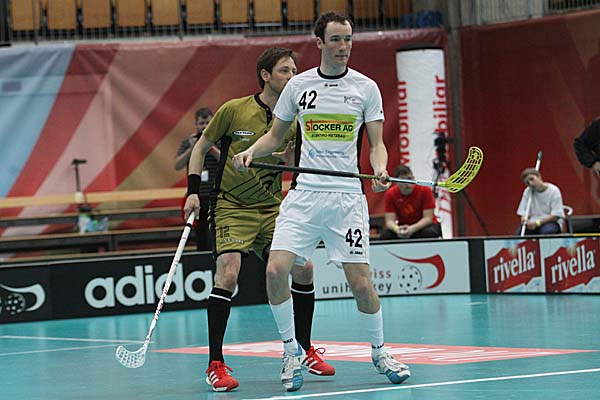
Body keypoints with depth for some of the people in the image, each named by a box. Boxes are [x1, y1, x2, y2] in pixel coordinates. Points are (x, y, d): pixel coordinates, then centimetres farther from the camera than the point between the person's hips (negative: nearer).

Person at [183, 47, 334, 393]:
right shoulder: (233, 110, -9)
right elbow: (202, 147, 4)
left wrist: (288, 156, -14)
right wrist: (193, 191, -5)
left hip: (272, 208, 4)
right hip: (231, 206, -4)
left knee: (303, 268, -5)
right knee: (228, 273, -21)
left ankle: (304, 351, 16)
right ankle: (216, 365, -15)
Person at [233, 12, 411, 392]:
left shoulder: (366, 87, 4)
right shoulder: (299, 85, 8)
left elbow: (377, 144, 4)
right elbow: (276, 135, 17)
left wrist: (380, 168, -17)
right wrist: (252, 151, -3)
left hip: (347, 196, -1)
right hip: (304, 193, 1)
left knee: (360, 282, -4)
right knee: (276, 271, -13)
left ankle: (380, 351, 20)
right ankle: (292, 349, 7)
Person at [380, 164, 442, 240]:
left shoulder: (425, 190, -15)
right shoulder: (390, 194, -10)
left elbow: (428, 218, -17)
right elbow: (390, 220, -13)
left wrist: (412, 229, -35)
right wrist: (397, 229, -37)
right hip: (402, 227, 1)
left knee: (430, 233, -36)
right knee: (385, 235, -28)